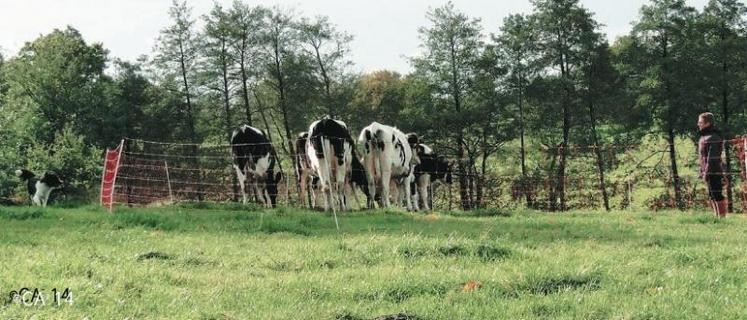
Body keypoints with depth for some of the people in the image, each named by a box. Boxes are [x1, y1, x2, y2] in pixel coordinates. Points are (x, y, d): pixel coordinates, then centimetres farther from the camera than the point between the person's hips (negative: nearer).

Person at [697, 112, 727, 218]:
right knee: (712, 197, 15)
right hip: (709, 172, 10)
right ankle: (717, 216, 23)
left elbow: (712, 157, -21)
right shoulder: (704, 136, 13)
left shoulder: (713, 137, -17)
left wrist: (707, 172, -21)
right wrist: (702, 171, 19)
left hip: (714, 172, -10)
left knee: (717, 195, -6)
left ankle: (722, 216, -1)